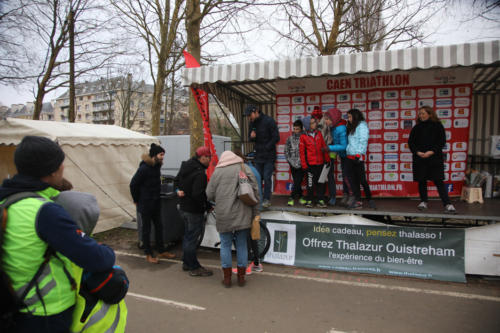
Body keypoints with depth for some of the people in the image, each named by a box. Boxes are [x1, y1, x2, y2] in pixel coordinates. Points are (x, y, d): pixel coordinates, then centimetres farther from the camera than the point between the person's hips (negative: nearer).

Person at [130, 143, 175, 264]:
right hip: (145, 204, -8)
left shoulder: (157, 166, 4)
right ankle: (148, 254, 17)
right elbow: (133, 184, -15)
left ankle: (161, 251, 26)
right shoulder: (144, 168, -20)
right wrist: (136, 201, -6)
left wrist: (157, 197, 14)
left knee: (159, 227, 14)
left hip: (156, 203, 8)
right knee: (146, 229, 5)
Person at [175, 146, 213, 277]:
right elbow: (198, 194, -30)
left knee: (187, 236, 21)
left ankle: (186, 263, 35)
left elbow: (176, 180, 21)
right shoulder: (200, 173, -25)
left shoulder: (185, 166, 6)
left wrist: (179, 190, 11)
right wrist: (208, 206, -18)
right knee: (192, 238, 1)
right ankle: (194, 268, 13)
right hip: (194, 211, -10)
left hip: (183, 207, 10)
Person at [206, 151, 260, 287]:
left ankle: (227, 278, 18)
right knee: (242, 245, 12)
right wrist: (255, 212, 5)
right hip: (242, 214, 1)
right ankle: (241, 278, 20)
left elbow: (209, 195, 2)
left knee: (225, 245, 11)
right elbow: (254, 190, -2)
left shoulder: (217, 171, 2)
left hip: (224, 215, -1)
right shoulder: (244, 168, 3)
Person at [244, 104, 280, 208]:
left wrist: (266, 148, -13)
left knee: (267, 178, -5)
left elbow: (276, 138, -12)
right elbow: (251, 138, 17)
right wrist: (252, 136, -7)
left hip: (269, 156, -6)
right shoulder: (252, 123, 8)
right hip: (258, 156, 6)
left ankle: (267, 199, 5)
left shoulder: (269, 121, -11)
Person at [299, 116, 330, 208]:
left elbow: (324, 146, 10)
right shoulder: (303, 136, -4)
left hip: (320, 163, 3)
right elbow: (302, 151, -2)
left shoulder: (319, 133, 6)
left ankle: (320, 199, 19)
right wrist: (304, 165, -5)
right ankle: (309, 200, 18)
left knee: (321, 182, 8)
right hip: (310, 164, -3)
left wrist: (327, 159, 9)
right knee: (310, 183, 4)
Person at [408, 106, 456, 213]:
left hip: (435, 158, -3)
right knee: (421, 181, 8)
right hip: (419, 159, 3)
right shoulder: (417, 128, 8)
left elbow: (442, 142, -3)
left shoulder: (437, 126, 2)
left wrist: (431, 152, -15)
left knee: (439, 181, -6)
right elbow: (410, 142, 6)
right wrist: (418, 152, -10)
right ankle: (423, 202, 22)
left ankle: (448, 204, -6)